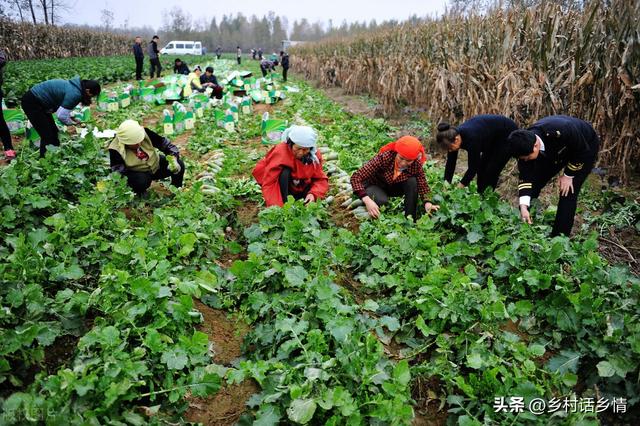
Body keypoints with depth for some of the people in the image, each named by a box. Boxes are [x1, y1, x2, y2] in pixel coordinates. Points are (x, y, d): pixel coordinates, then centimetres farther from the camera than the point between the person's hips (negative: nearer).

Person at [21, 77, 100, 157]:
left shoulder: (75, 87, 2)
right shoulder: (75, 94, -26)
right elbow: (61, 115, -24)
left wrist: (70, 117, 3)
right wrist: (72, 122, -6)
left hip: (39, 102, 10)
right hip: (31, 103, -10)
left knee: (53, 131, 15)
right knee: (47, 135, -7)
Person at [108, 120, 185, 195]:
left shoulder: (145, 133, -21)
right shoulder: (116, 149, -25)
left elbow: (164, 143, -15)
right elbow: (117, 170, -19)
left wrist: (173, 159, -28)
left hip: (155, 165, 4)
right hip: (136, 173, -3)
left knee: (179, 165, -17)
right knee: (141, 181, -38)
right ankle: (139, 195, -2)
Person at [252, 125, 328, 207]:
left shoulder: (315, 155, -16)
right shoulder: (280, 153, -29)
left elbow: (321, 179, -13)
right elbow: (269, 183, -33)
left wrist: (313, 194, -35)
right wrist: (277, 207, -44)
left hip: (299, 189, 4)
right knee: (285, 172, -33)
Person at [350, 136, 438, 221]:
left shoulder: (416, 165, -24)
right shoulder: (384, 157, -35)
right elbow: (355, 177, -37)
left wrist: (427, 203, -36)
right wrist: (367, 200, -50)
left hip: (393, 186, 4)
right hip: (374, 185, -4)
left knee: (412, 181, -23)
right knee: (382, 201, -34)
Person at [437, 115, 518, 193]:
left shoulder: (471, 138, -38)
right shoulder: (454, 135, -17)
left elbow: (473, 168, -30)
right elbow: (450, 163, -10)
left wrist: (460, 187, -26)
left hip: (508, 134, -8)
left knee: (490, 172, -8)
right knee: (481, 169, 4)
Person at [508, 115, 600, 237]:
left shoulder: (561, 132, -44)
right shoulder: (526, 144, -26)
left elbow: (582, 151, -25)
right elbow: (525, 176, -21)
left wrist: (568, 175, -18)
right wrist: (523, 206, -29)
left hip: (585, 147, -5)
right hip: (556, 150, 5)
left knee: (568, 192, -14)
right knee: (535, 182, -1)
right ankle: (523, 226, 18)